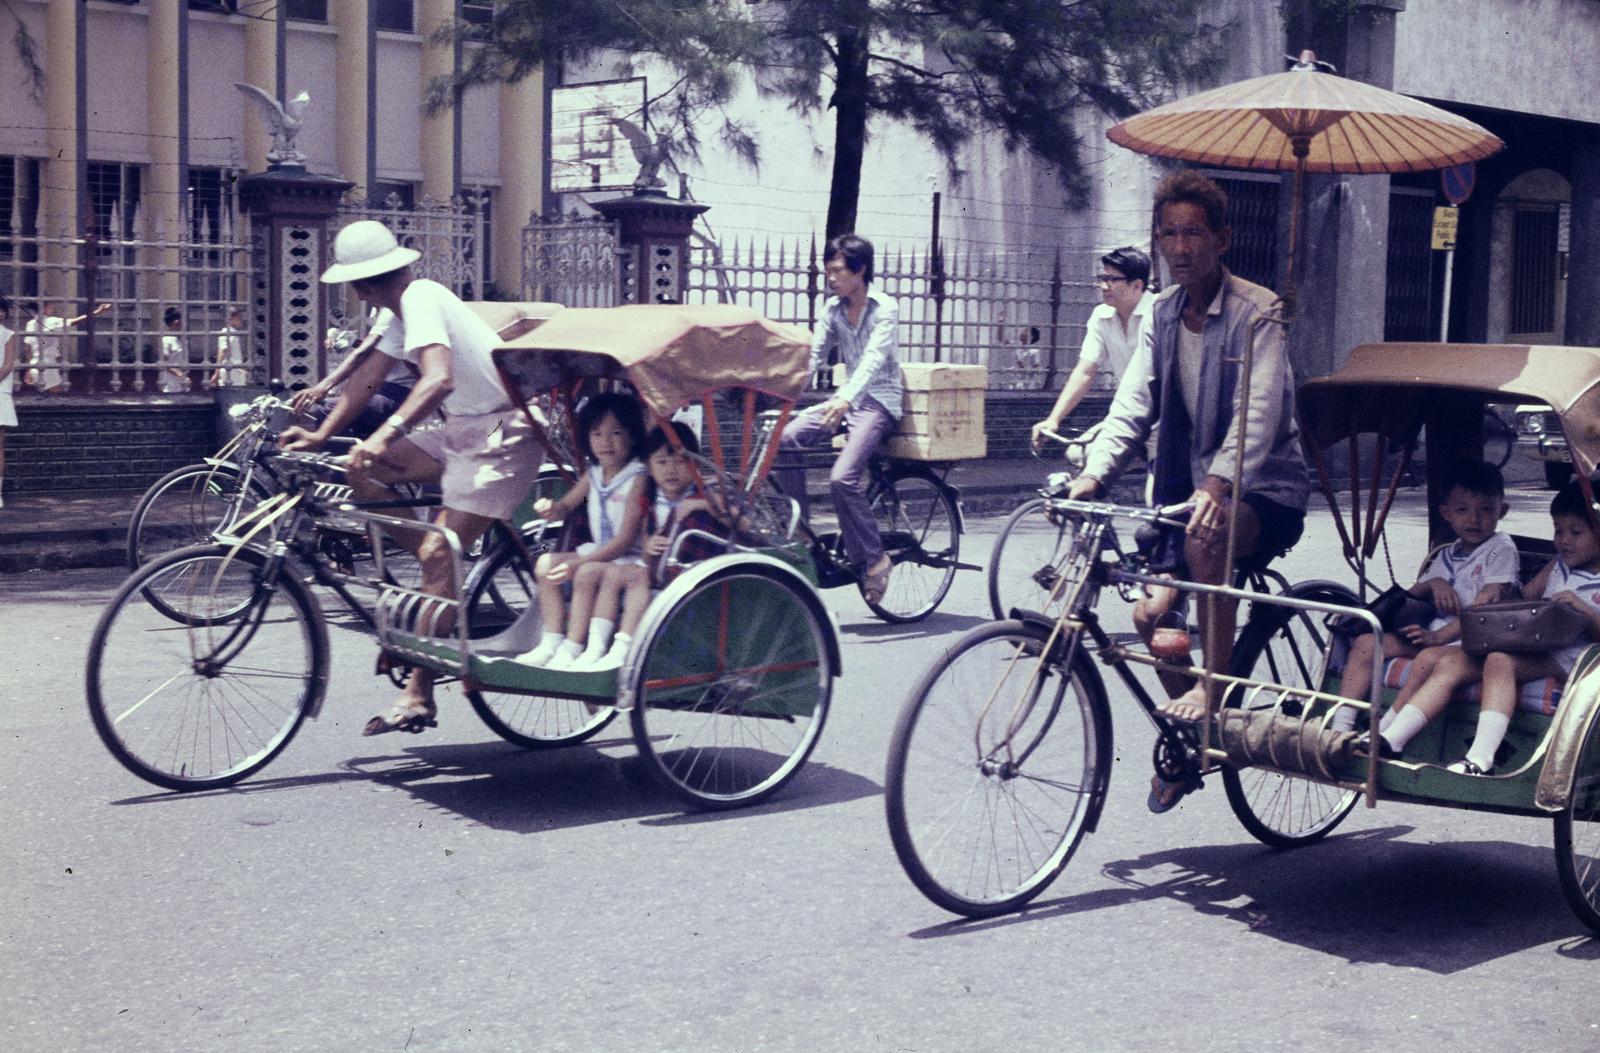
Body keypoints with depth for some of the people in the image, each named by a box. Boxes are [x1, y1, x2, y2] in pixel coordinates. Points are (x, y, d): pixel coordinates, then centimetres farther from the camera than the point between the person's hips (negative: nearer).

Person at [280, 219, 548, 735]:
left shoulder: (421, 300, -18)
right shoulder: (408, 305, 13)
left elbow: (439, 379, -35)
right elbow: (368, 376, 15)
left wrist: (387, 435, -43)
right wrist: (321, 434, 9)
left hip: (506, 435, -10)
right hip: (468, 429, 10)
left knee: (437, 552, -15)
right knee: (364, 469, 3)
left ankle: (418, 695, -12)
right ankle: (444, 584, 10)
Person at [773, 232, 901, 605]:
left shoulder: (885, 308, -11)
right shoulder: (832, 309, 9)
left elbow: (874, 358, -25)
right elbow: (812, 355, 6)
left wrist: (846, 399, -42)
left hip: (878, 401, -6)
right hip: (846, 397, 7)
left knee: (843, 477, -26)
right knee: (785, 438, -18)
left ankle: (874, 558, -11)